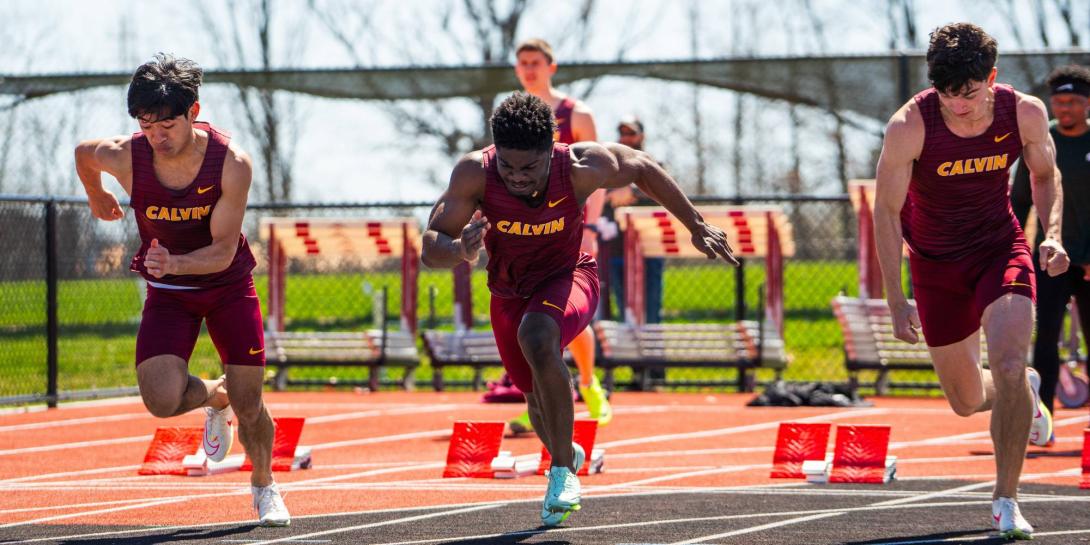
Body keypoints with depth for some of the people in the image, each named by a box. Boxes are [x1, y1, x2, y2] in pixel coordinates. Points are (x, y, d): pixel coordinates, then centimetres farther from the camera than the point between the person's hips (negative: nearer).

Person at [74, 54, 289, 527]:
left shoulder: (232, 163, -25)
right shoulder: (125, 158, -21)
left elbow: (224, 251, -24)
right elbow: (82, 152, 4)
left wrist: (176, 263, -42)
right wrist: (96, 197, 22)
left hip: (229, 284, -1)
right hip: (168, 292, 1)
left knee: (249, 407, -2)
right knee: (162, 400, -18)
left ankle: (264, 485, 30)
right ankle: (214, 397, 18)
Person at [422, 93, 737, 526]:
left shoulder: (581, 168, -30)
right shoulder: (475, 174, -28)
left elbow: (643, 168, -9)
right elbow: (430, 249, -25)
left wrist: (696, 226, -1)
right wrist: (460, 251, -49)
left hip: (568, 277, -3)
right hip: (509, 292, 3)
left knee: (536, 336, -35)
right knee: (539, 400, 16)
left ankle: (563, 470, -24)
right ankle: (567, 453, 53)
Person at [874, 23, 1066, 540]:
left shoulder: (1025, 113, -17)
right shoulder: (909, 126, -24)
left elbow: (1045, 175, 4)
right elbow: (886, 211, -14)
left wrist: (1052, 234, -13)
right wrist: (896, 301, -16)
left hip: (1001, 249, 0)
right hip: (936, 263, 0)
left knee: (1008, 365, -23)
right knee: (967, 401, 9)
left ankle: (1006, 498, -10)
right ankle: (1025, 394, 46)